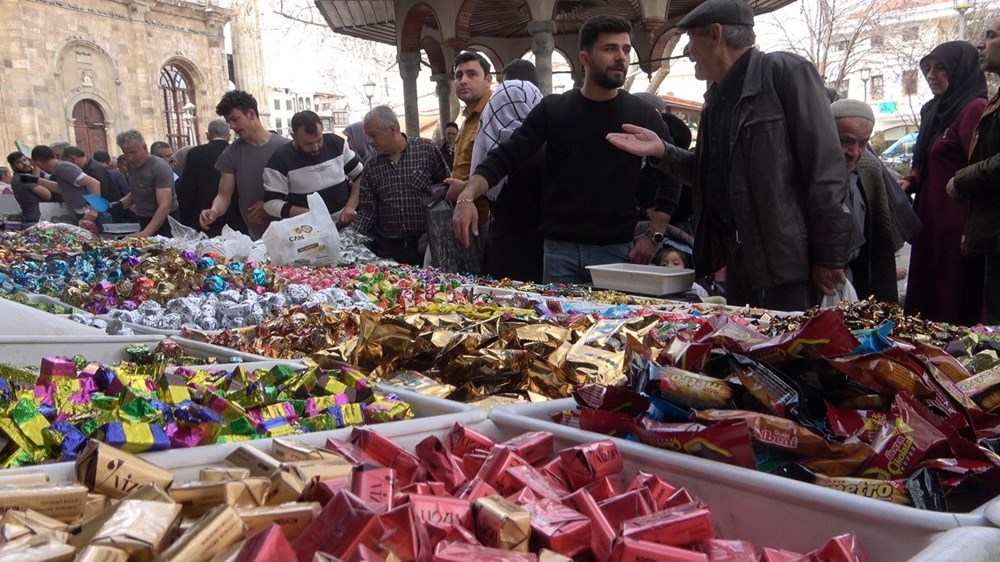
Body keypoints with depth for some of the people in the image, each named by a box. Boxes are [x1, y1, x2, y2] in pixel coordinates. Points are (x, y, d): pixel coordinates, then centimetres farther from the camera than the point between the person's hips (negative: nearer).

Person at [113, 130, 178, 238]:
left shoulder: (160, 167, -17)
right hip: (144, 223, 7)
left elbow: (165, 206, -26)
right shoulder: (132, 166, 8)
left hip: (164, 224, -7)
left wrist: (147, 232, -35)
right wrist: (120, 203, 2)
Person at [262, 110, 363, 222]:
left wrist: (351, 206, -8)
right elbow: (272, 203, -10)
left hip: (346, 223, 1)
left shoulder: (336, 143, 1)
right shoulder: (280, 159, -8)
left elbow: (360, 176, 7)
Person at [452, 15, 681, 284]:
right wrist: (467, 196, -20)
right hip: (560, 249, 0)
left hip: (617, 251, 0)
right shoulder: (552, 110, 2)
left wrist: (654, 236, -2)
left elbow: (671, 175, 7)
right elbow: (504, 158, -3)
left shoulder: (642, 116, 2)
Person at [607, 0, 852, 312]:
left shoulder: (785, 72, -9)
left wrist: (829, 256, -16)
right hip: (740, 265, 8)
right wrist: (663, 151, 7)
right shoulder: (718, 98, 15)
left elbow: (825, 166, -14)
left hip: (788, 261, -8)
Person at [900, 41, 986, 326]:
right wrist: (910, 182, 4)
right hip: (932, 225, 9)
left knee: (954, 311, -4)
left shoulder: (974, 109, -11)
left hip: (957, 228, -9)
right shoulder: (937, 110, 17)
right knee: (925, 301, 12)